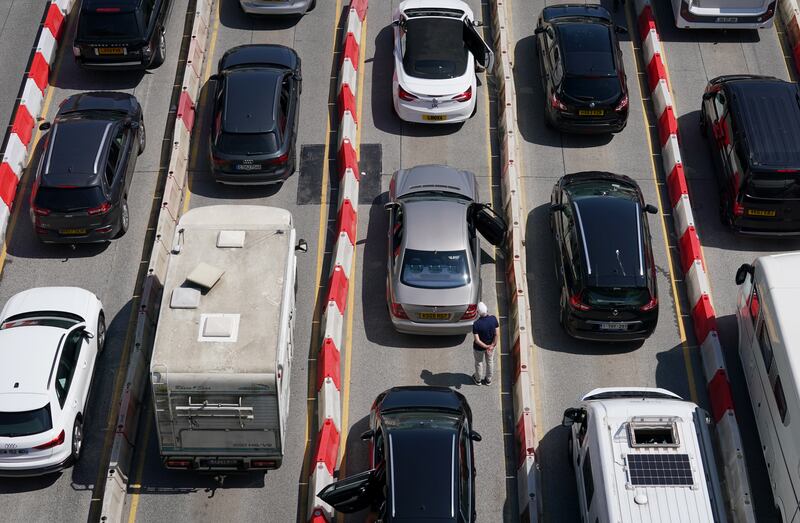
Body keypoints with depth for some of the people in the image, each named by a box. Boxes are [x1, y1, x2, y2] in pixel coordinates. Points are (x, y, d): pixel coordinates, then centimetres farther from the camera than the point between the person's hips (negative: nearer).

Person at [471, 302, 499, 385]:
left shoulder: (476, 324, -33)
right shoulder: (493, 319, -23)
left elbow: (477, 340, -29)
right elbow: (497, 334, -17)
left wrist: (486, 347, -18)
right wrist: (492, 346, -11)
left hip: (479, 347, -3)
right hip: (491, 345, 3)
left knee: (479, 363, 24)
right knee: (490, 362, 26)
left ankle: (478, 379, 48)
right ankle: (488, 380, 47)